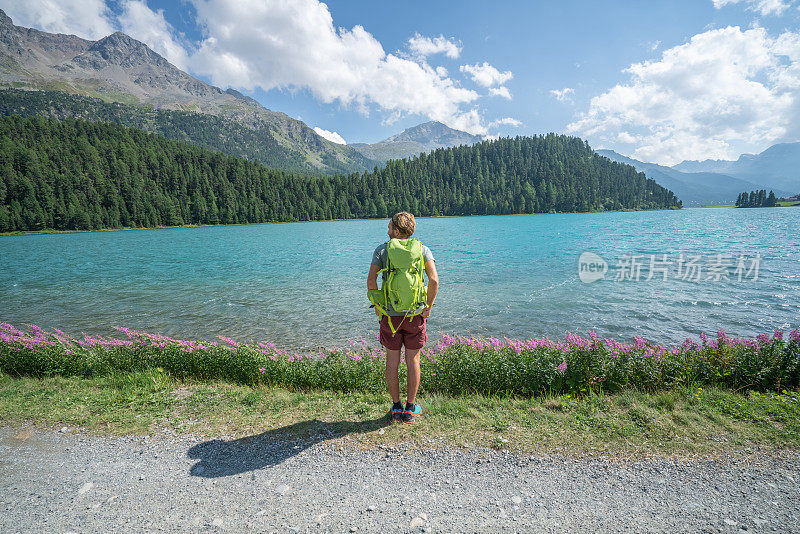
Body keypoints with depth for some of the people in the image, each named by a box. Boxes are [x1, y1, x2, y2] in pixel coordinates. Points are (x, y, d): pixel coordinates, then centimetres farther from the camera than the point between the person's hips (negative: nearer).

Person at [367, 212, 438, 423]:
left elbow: (371, 280, -12)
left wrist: (377, 306, 0)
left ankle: (396, 408, 23)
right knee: (413, 360, 11)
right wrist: (428, 307, -2)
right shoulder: (422, 250, -2)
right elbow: (434, 280, -13)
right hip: (415, 314, 1)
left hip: (390, 315, 0)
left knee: (392, 361, 12)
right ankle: (410, 408, 22)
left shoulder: (382, 250, -3)